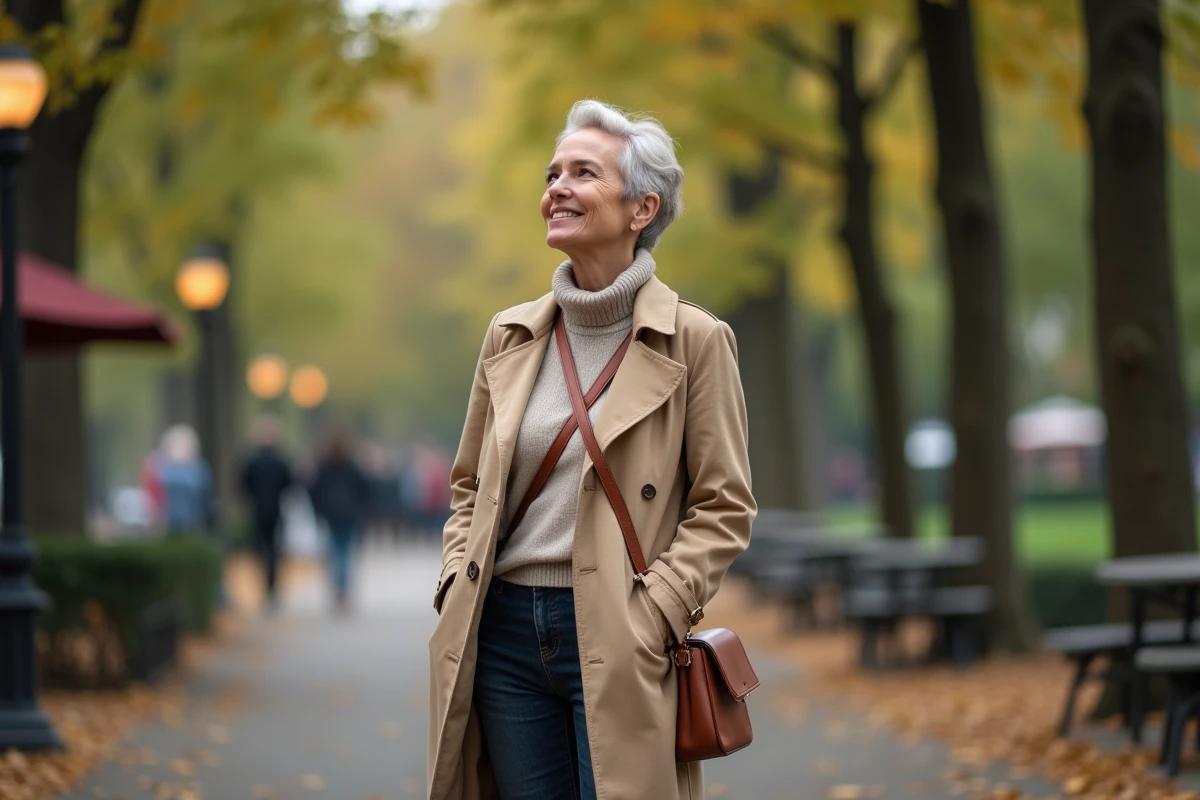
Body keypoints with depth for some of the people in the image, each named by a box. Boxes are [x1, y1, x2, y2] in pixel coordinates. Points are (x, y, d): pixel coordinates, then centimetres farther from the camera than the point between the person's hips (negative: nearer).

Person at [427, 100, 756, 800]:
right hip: (506, 631, 5)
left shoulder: (694, 340, -2)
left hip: (615, 640, -5)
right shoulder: (511, 335, 11)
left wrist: (654, 614, -13)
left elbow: (724, 506, -3)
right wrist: (457, 585, 4)